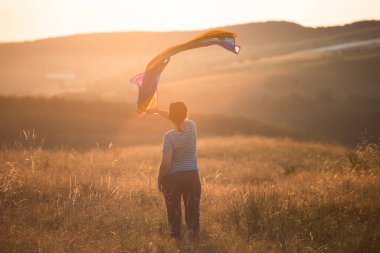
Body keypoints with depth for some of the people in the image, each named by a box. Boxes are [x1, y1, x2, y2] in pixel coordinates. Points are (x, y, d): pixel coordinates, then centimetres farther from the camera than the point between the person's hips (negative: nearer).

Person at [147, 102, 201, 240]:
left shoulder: (169, 136, -17)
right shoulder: (191, 127, -5)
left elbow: (166, 162, -18)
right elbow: (180, 119, 17)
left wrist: (159, 179, -4)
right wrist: (157, 110, 21)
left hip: (173, 177, -3)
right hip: (192, 176, 3)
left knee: (174, 211, 10)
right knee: (192, 209, 11)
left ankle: (176, 237, 14)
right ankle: (194, 235, 9)